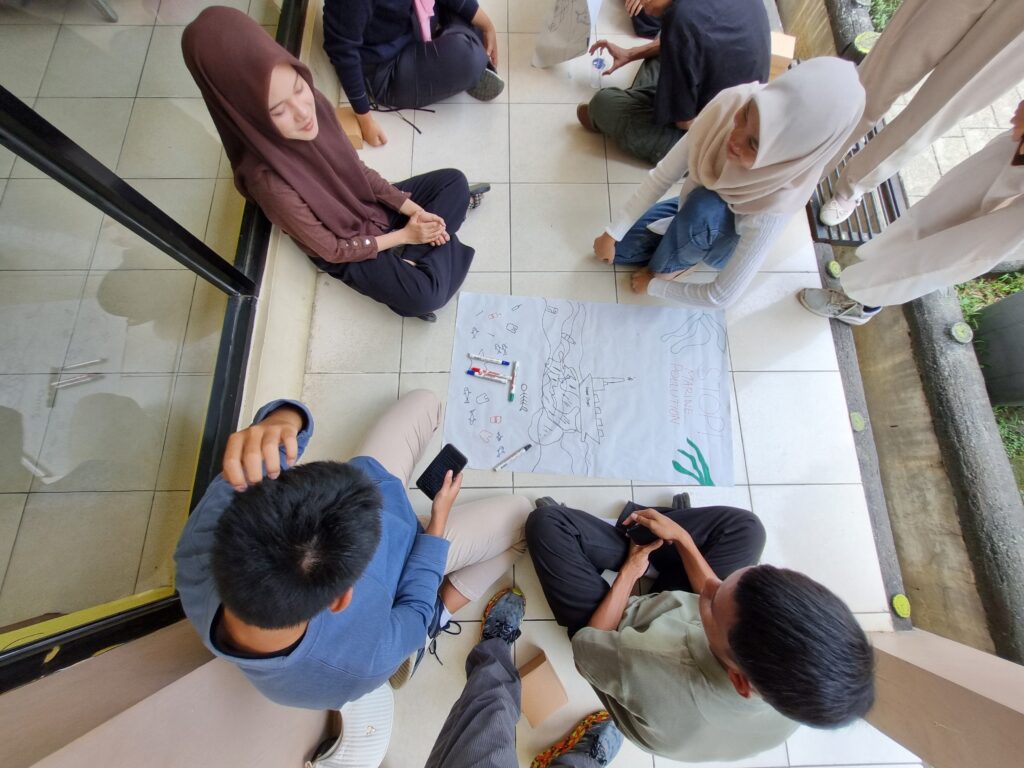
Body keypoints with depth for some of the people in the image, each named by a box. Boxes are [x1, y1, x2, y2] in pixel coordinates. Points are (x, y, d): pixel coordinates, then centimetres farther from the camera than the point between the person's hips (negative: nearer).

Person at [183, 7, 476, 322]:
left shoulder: (315, 102, -16)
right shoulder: (268, 179, -32)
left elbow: (359, 171, -1)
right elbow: (331, 249, -22)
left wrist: (414, 210, -10)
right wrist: (404, 236, -17)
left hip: (372, 205, 7)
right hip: (346, 250, -7)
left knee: (455, 182, 3)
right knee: (425, 296, -28)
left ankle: (408, 260, -7)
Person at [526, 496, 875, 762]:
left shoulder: (657, 678, -47)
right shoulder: (803, 688, -32)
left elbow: (585, 644, -24)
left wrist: (628, 571, -14)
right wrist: (682, 538, -8)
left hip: (615, 631, -3)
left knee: (546, 520, -7)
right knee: (742, 526, 5)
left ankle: (632, 536, 17)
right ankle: (638, 532, 22)